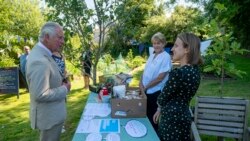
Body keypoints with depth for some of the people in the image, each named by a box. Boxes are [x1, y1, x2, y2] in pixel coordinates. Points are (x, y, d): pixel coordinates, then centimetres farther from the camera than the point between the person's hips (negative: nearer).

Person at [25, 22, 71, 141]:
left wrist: (60, 81, 1)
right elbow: (40, 95, -32)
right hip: (49, 116, -10)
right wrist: (64, 89, -19)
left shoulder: (40, 53, 3)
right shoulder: (40, 61, -30)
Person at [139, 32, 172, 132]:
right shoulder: (152, 56, 8)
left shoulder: (166, 57, -15)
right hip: (146, 91, 7)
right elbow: (145, 71, 12)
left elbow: (160, 78, -19)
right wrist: (141, 83, -5)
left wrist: (145, 87, -13)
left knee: (153, 117, 8)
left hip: (156, 93, -7)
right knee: (146, 114, 19)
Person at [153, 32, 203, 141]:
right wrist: (160, 109, 15)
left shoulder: (179, 73, -27)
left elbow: (162, 99, -15)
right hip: (183, 116, 9)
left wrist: (160, 107, 8)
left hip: (172, 119, -9)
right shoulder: (194, 70, 2)